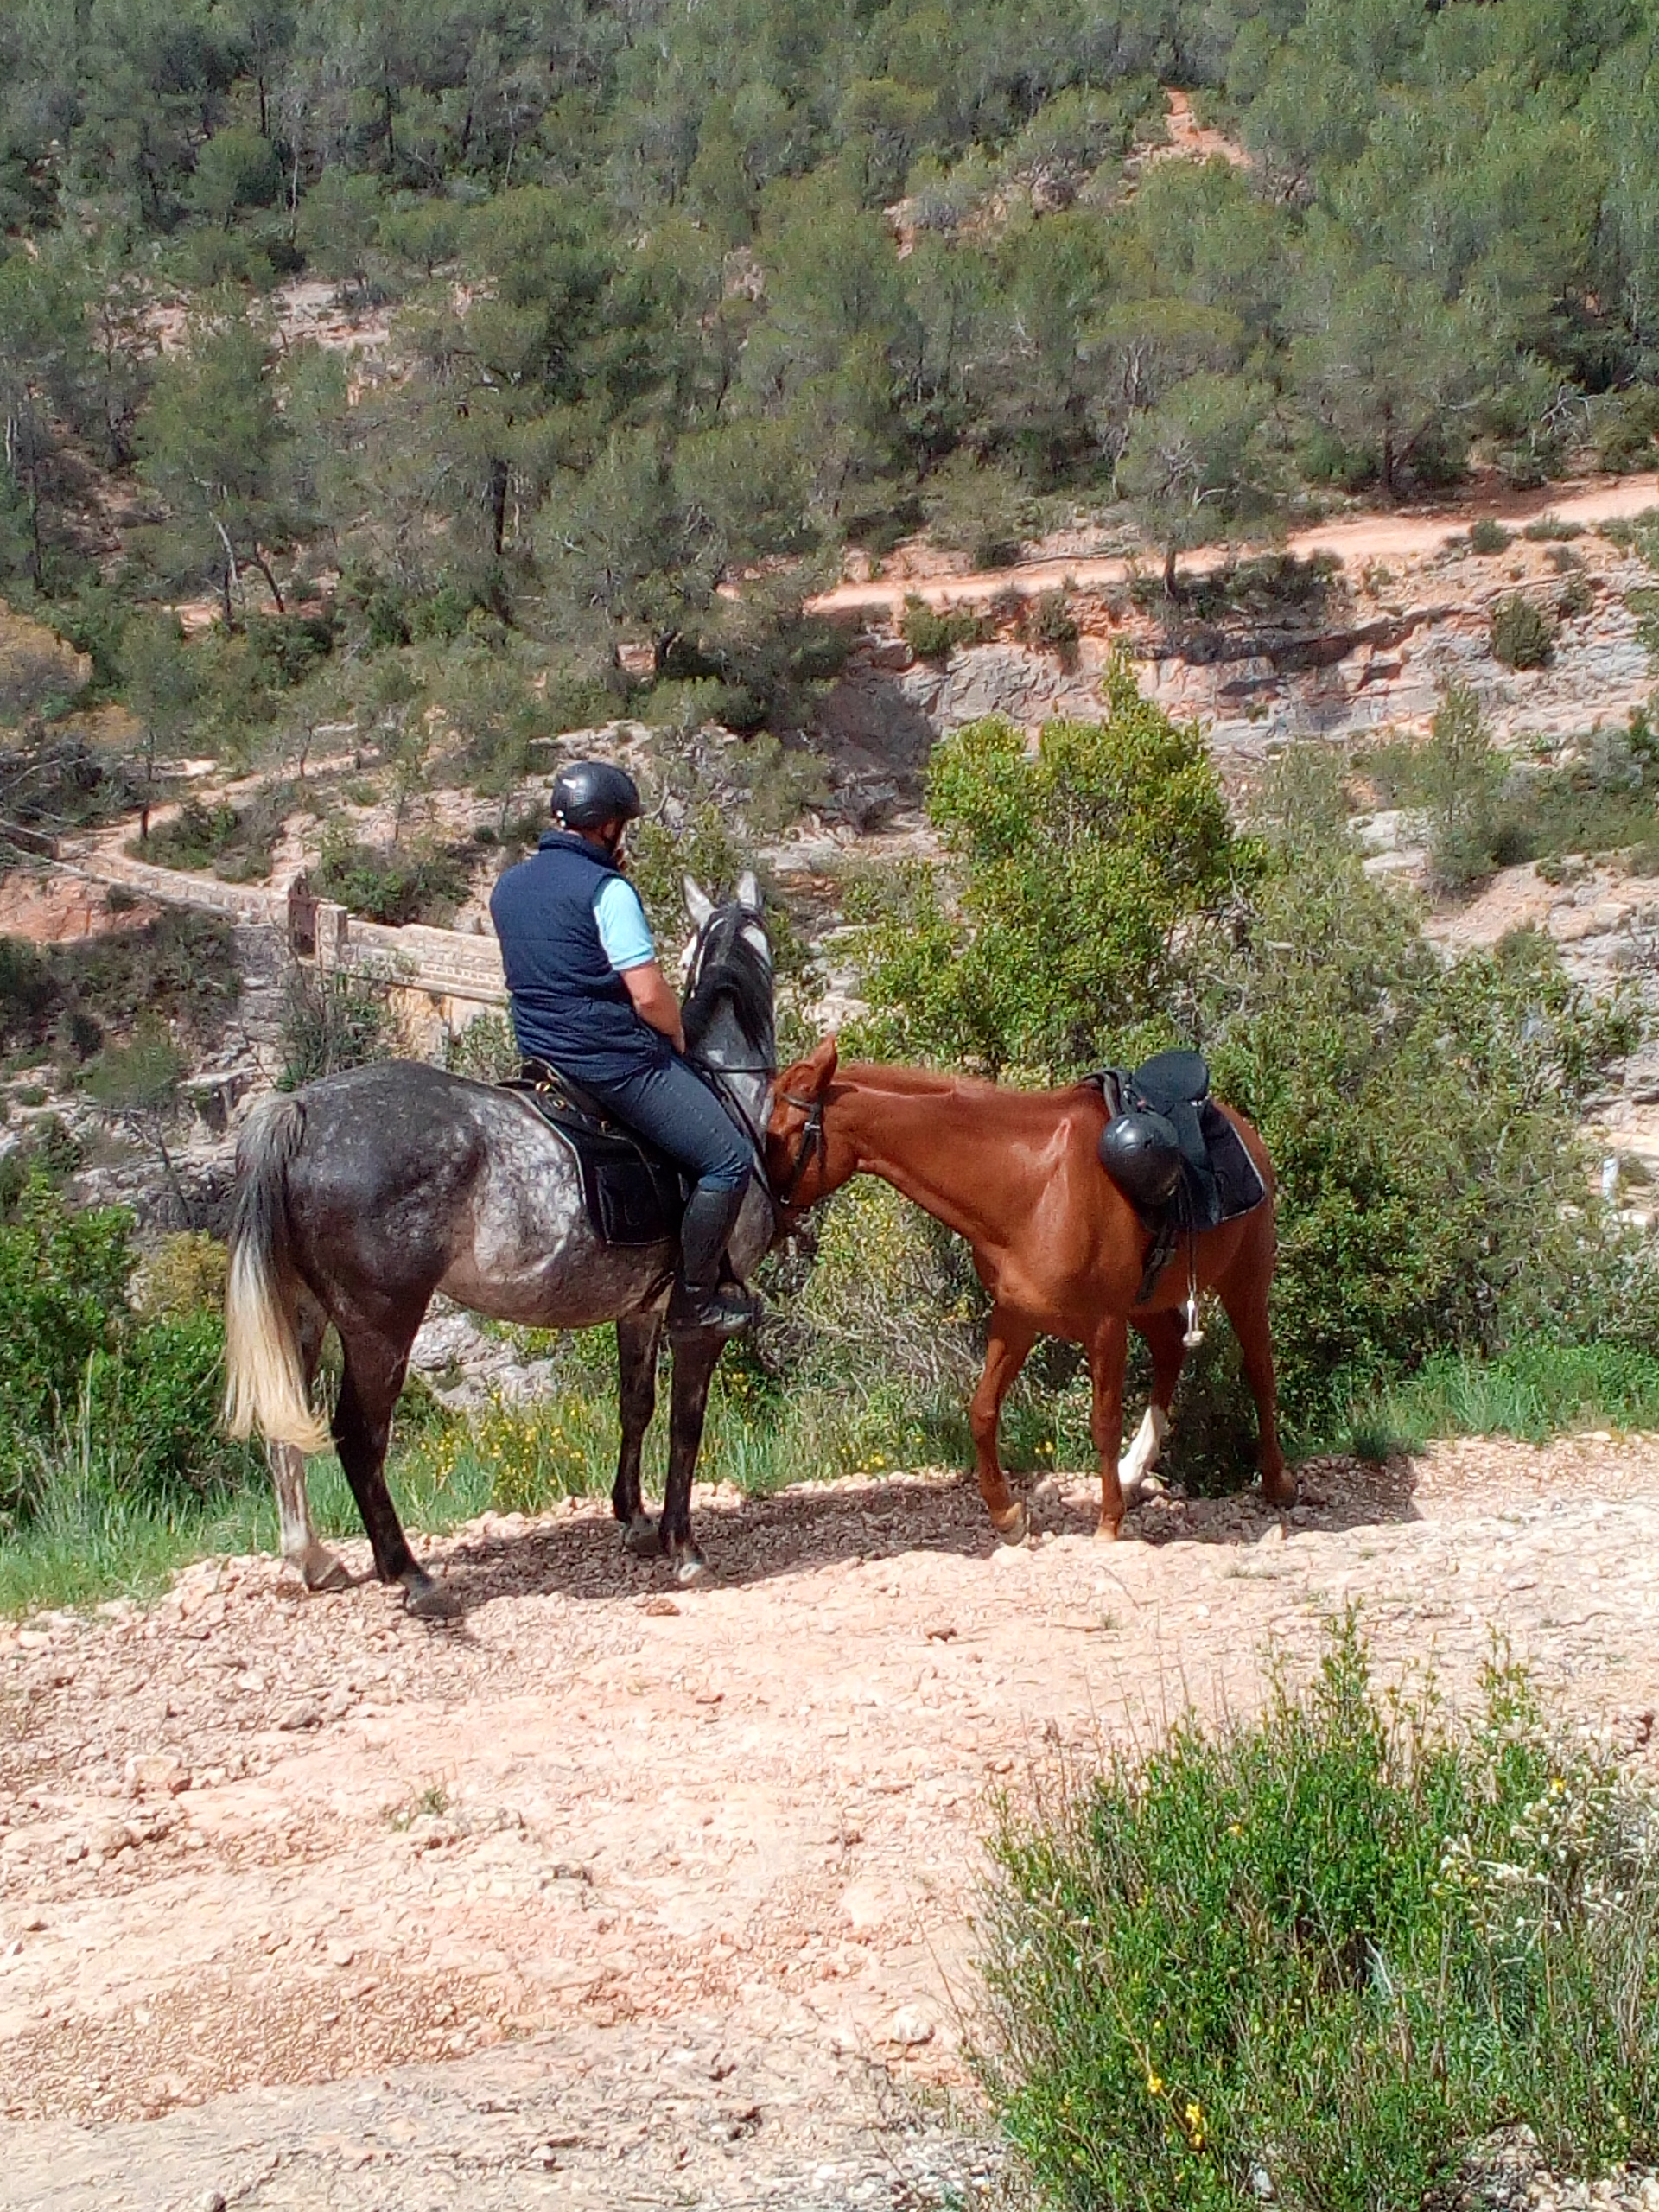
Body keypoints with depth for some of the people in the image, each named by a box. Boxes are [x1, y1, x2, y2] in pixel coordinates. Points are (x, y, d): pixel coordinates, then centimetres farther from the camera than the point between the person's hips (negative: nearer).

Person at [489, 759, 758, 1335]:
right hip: (617, 1062, -10)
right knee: (728, 1161, -4)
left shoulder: (508, 886, 9)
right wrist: (678, 1039, -2)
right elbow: (650, 995, -19)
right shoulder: (607, 889, -16)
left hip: (541, 1052, 10)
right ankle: (694, 1297, -1)